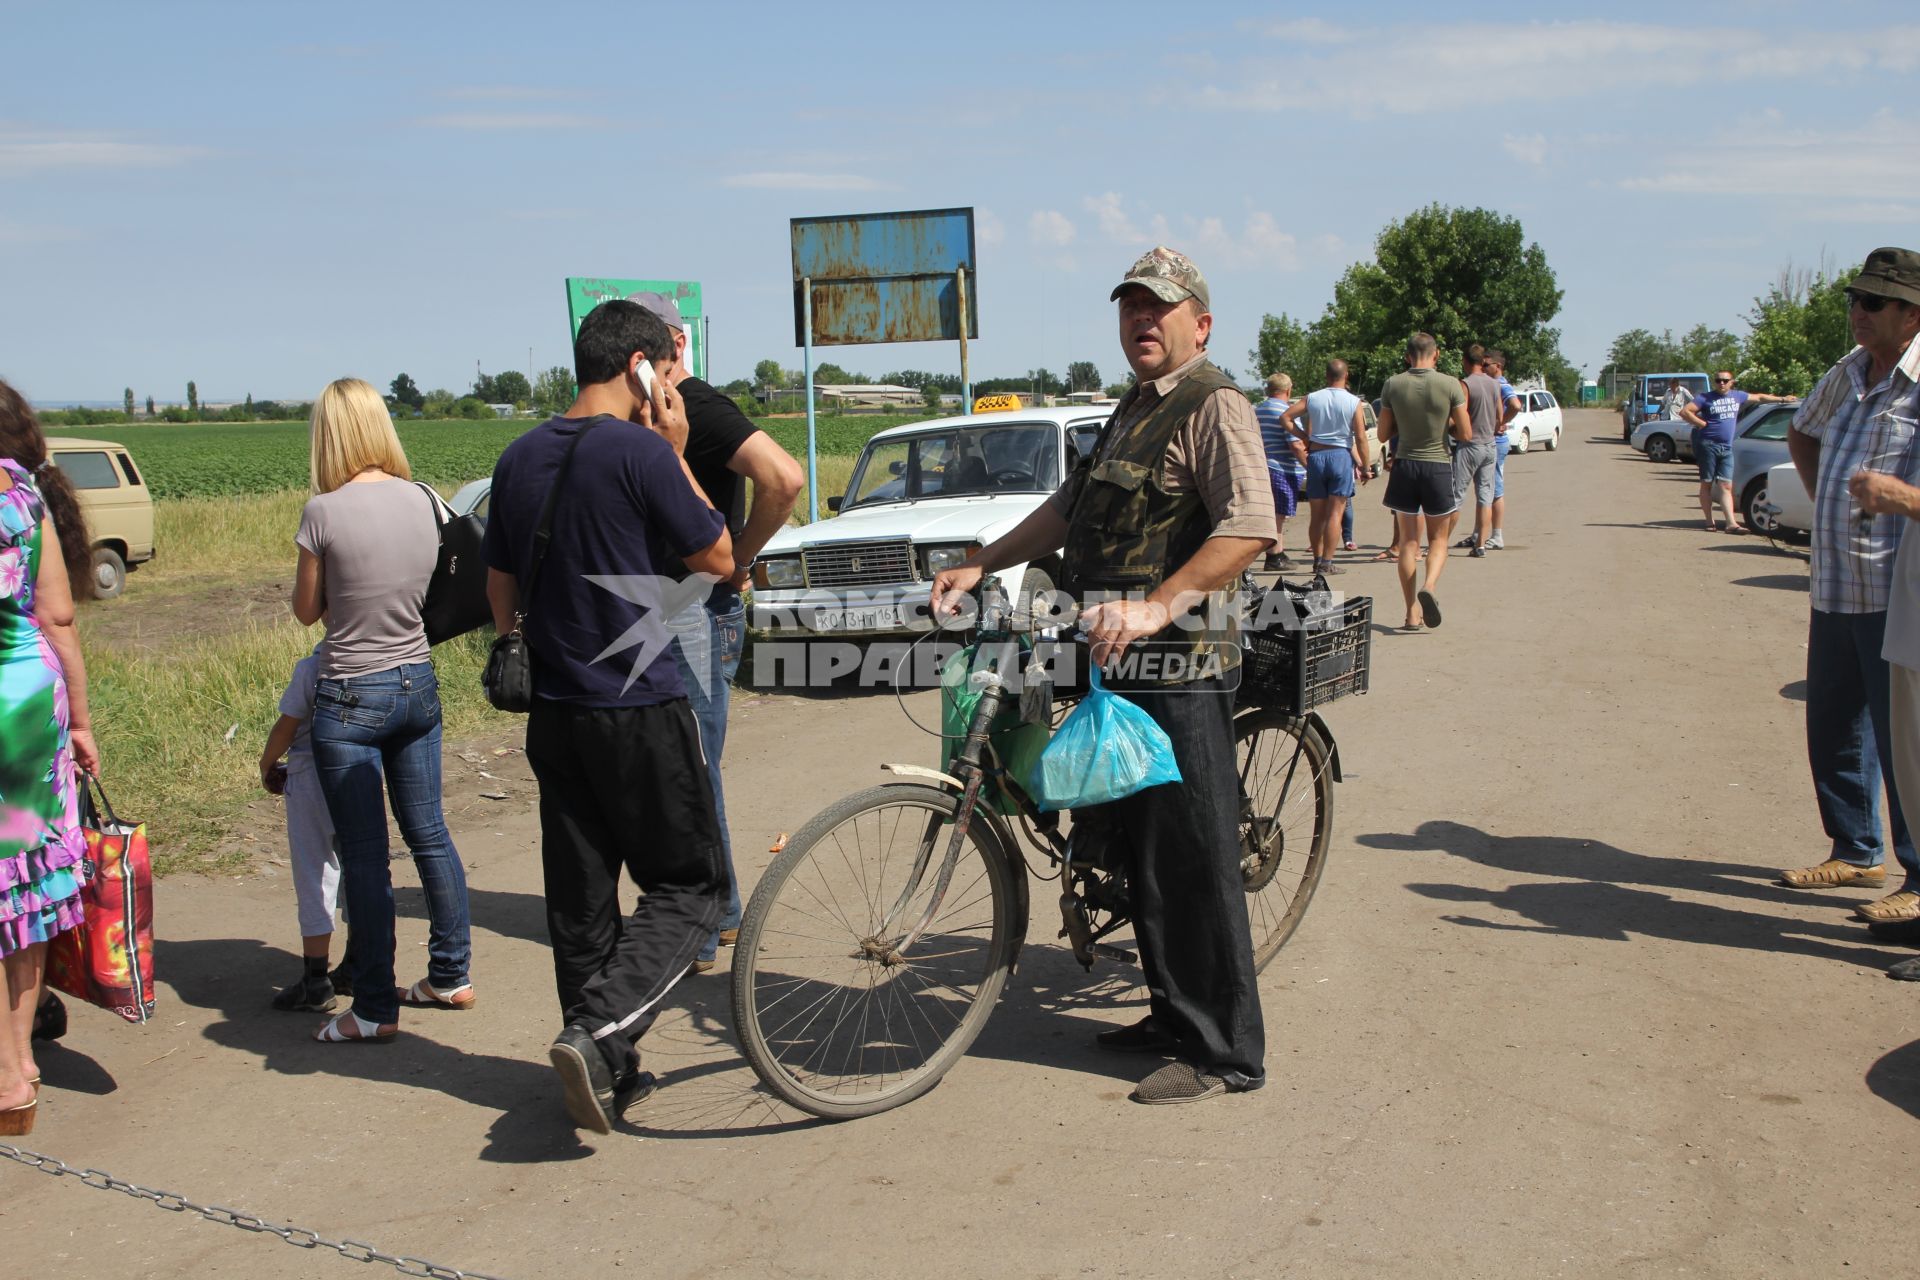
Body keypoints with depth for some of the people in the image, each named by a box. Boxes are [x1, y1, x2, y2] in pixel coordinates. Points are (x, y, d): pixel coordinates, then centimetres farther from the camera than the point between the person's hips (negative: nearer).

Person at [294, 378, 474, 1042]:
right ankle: (451, 975, 26)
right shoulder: (419, 499, -1)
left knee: (365, 855, 2)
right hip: (417, 684, 6)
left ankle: (376, 1009, 10)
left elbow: (307, 610, -4)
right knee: (429, 833, 16)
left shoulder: (324, 511, -15)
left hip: (349, 698, -5)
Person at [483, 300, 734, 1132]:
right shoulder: (642, 452, -14)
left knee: (580, 898, 13)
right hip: (639, 709, -7)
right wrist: (676, 455, 0)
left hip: (554, 712, 7)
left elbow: (500, 593, 15)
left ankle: (607, 1073, 22)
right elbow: (718, 558, -4)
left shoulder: (519, 457, 9)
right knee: (690, 887, 5)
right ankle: (597, 1033, -12)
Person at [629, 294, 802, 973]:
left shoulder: (699, 407, -13)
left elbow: (784, 477, -28)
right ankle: (722, 912, 28)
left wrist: (737, 558, -18)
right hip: (660, 615, 10)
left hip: (696, 615, -10)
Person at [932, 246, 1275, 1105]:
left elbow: (1250, 525, -24)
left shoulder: (1213, 406, -10)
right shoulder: (1134, 408, 20)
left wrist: (1156, 606, -32)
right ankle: (1174, 1017, 29)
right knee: (1139, 849, 16)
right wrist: (980, 565, 15)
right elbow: (1068, 508, 24)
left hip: (1180, 669, -10)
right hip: (1121, 664, 10)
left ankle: (1228, 1053, 6)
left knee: (1194, 861, -4)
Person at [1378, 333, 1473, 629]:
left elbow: (1383, 435, 3)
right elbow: (1465, 434, -5)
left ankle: (1412, 613, 8)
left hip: (1404, 465, 2)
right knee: (1438, 539, 12)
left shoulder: (1393, 385, -3)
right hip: (1438, 466, -1)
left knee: (1408, 541, 9)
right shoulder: (1450, 385, -8)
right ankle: (1429, 586, -17)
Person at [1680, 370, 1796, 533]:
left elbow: (1759, 397, 28)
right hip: (1708, 445, -4)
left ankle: (1731, 523, -12)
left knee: (1726, 486, -3)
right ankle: (1709, 522, 5)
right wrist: (1702, 424, -11)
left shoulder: (1737, 396, 14)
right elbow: (1684, 412, -9)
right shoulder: (1705, 398, -2)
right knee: (1707, 484, 1)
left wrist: (1782, 399, 35)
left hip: (1727, 448, 4)